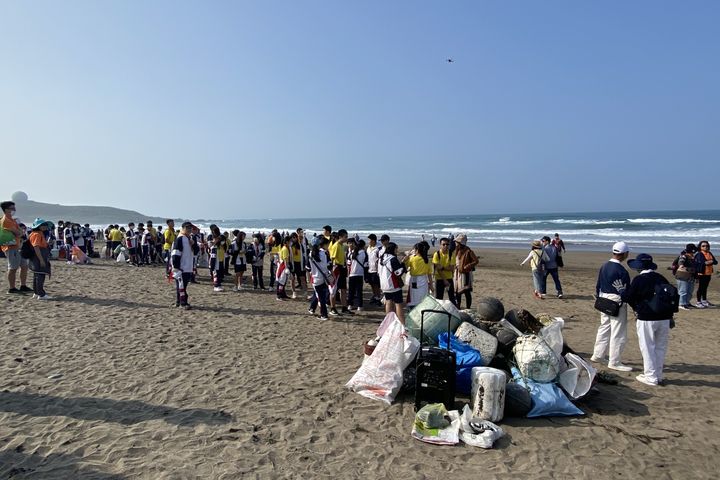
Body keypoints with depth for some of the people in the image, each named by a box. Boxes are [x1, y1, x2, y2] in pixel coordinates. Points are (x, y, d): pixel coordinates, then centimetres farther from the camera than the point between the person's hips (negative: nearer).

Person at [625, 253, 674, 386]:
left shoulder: (638, 279, -10)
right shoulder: (661, 278, 8)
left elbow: (630, 298, -5)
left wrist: (637, 309, 17)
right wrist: (670, 317, 21)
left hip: (647, 319, -6)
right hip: (664, 318, 6)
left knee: (648, 348, 4)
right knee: (660, 347, 15)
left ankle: (651, 377, 8)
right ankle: (658, 376, 24)